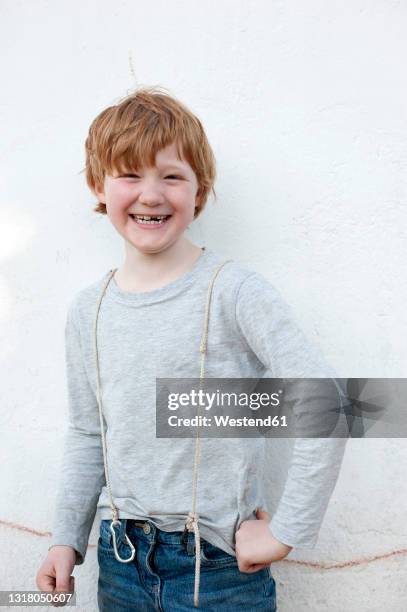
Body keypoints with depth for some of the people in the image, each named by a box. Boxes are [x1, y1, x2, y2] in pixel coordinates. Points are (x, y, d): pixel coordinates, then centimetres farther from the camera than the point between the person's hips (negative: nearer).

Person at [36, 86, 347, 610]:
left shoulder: (234, 291, -15)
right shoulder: (87, 311, 1)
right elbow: (87, 436, 9)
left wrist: (286, 532, -14)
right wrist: (67, 538, 9)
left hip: (220, 560, -4)